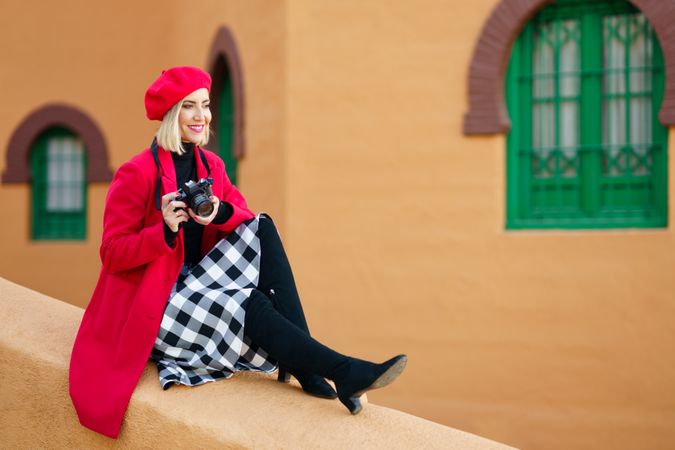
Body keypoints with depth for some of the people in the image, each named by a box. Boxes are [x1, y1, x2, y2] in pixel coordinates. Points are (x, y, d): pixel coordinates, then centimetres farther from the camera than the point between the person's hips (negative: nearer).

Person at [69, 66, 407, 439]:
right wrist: (165, 229, -31)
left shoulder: (210, 164, 7)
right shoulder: (136, 174, -14)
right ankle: (345, 373, -28)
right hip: (152, 309, -7)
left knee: (263, 229, -15)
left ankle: (302, 366, -23)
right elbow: (112, 254, -16)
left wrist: (220, 212, -22)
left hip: (196, 282, 7)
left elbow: (245, 218, 0)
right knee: (251, 305, -30)